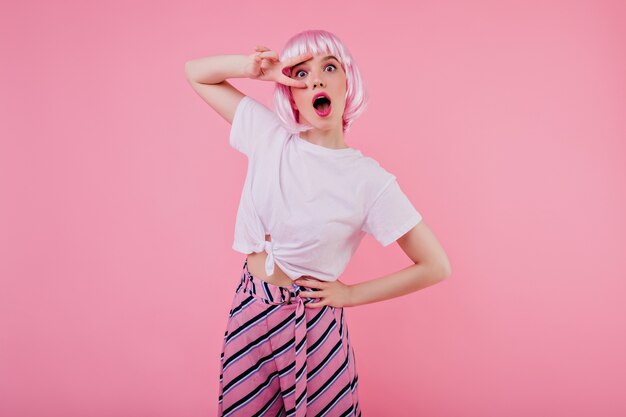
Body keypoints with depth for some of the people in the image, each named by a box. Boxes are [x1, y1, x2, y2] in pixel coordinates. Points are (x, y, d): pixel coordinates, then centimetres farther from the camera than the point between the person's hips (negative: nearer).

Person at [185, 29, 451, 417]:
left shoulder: (370, 180, -16)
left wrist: (351, 294, -8)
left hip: (311, 323, -3)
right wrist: (254, 66, -16)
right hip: (249, 310, 4)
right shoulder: (269, 135, -5)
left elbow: (436, 267, -11)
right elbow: (196, 73, 4)